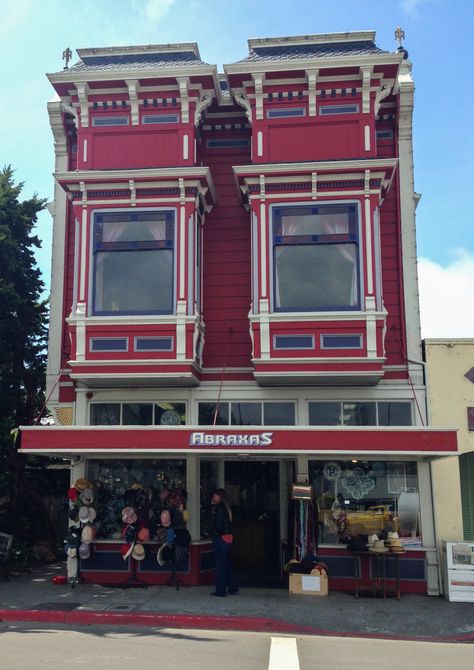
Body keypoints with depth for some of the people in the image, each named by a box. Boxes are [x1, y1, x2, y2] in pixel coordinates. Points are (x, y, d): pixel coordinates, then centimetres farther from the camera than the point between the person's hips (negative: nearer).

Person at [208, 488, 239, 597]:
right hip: (228, 538, 9)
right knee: (226, 564, 17)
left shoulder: (219, 508, -14)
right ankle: (232, 588, 23)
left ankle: (221, 590, 1)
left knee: (220, 564, -3)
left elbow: (218, 525, -19)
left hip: (220, 538, -9)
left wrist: (214, 535, -7)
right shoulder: (226, 507, 13)